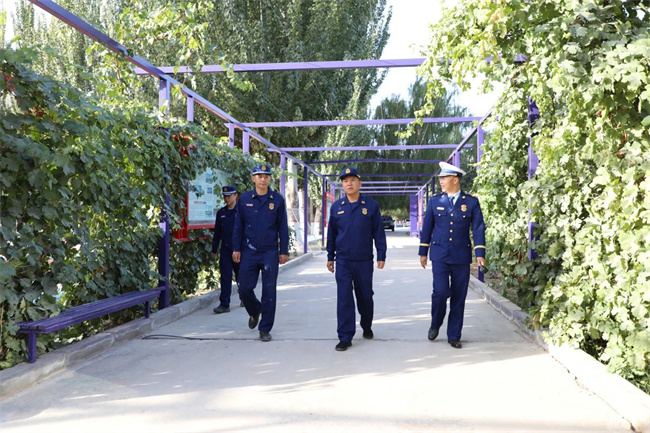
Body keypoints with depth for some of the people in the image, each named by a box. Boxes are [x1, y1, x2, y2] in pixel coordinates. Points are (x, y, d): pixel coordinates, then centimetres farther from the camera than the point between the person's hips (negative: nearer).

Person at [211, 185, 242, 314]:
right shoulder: (221, 213, 9)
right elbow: (217, 233, 14)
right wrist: (214, 250, 14)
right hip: (225, 249, 3)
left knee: (241, 276, 10)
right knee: (225, 277, -2)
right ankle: (224, 304, -1)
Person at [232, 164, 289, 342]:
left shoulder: (278, 200, 1)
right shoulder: (244, 199, 4)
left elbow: (283, 227, 4)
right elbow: (238, 226, 7)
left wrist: (284, 251, 1)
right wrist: (236, 249, 2)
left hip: (270, 252, -1)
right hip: (249, 252, 1)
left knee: (269, 291, 1)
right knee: (244, 288, 3)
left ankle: (265, 329, 13)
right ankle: (255, 311, 35)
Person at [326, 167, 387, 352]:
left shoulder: (371, 205, -1)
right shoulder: (336, 206, 3)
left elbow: (379, 232, 1)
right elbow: (331, 233, 9)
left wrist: (381, 255, -2)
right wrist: (330, 257, 9)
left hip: (364, 261, 0)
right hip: (343, 261, 0)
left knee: (365, 296, 13)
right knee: (344, 298, -3)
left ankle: (367, 327, 37)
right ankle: (345, 337, 3)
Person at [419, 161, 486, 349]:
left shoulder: (471, 202, 1)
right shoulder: (434, 201, 5)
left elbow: (478, 228, -1)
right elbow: (427, 227, 9)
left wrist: (480, 253, -9)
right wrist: (423, 252, 9)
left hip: (461, 256, 0)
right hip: (439, 255, 0)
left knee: (458, 297, 4)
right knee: (441, 291, -13)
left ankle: (454, 335, 17)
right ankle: (435, 324, 14)